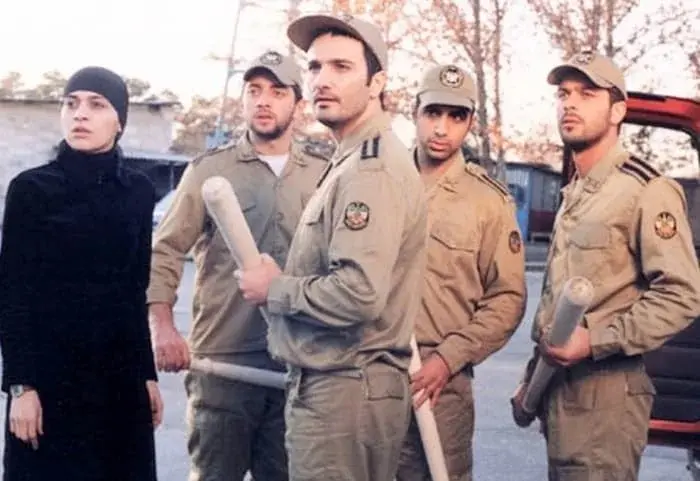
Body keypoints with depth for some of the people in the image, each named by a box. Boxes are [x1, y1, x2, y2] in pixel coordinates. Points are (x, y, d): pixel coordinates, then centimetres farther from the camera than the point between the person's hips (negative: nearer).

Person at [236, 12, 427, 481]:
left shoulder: (372, 168, -17)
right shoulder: (352, 161, 16)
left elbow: (359, 293, -28)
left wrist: (274, 289, -14)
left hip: (344, 392, -10)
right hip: (340, 385, 10)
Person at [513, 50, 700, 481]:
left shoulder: (647, 190, -10)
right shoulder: (573, 195, 17)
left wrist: (596, 341, -22)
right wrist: (533, 376, 21)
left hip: (605, 390, -8)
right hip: (558, 384, 8)